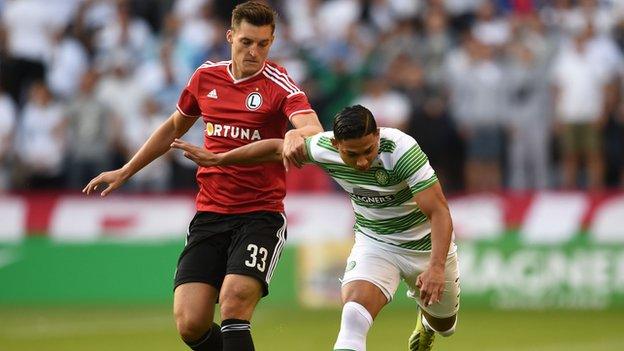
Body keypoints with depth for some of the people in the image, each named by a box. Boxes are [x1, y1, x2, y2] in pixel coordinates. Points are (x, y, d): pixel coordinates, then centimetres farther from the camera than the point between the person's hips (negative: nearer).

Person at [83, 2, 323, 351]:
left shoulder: (279, 84, -7)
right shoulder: (206, 77, 7)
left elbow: (314, 130, -26)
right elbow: (175, 127, 26)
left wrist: (299, 135, -50)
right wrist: (125, 171, 28)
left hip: (261, 216, -4)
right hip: (209, 215, 4)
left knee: (234, 304, -27)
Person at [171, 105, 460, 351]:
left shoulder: (401, 150, -33)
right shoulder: (324, 148, -19)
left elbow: (438, 211, -34)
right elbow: (278, 148, 1)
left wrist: (436, 267, -46)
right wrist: (218, 158, 5)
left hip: (426, 245, -1)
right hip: (373, 244, 2)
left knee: (444, 323, 20)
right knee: (354, 316, -27)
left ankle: (426, 323, 59)